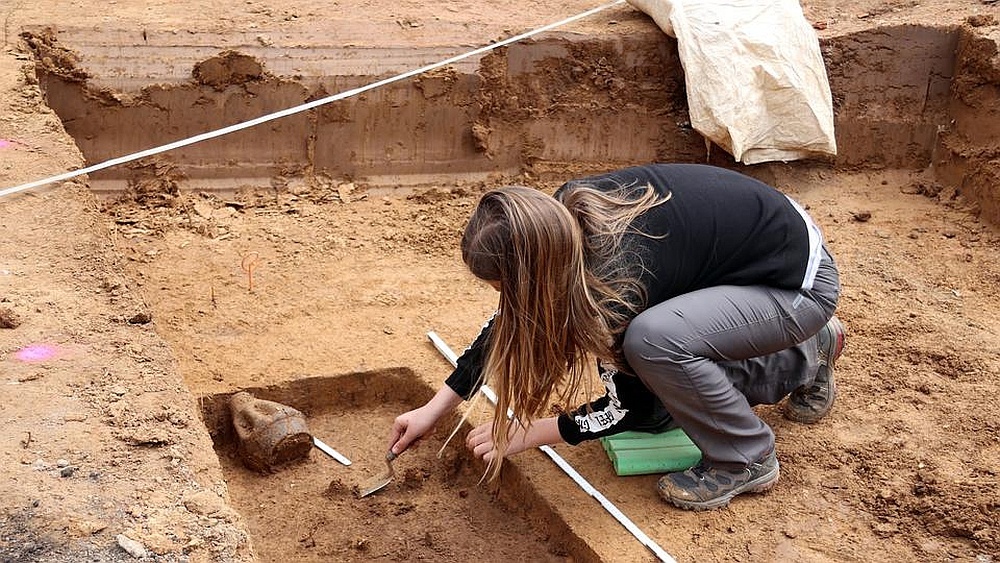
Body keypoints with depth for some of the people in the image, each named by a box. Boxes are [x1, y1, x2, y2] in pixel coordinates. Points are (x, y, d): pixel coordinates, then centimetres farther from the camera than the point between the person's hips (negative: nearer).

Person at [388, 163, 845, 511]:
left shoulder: (617, 278, -35)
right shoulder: (561, 217, -15)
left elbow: (630, 406, -17)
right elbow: (512, 319, 1)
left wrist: (525, 434, -8)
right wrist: (433, 409, 4)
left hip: (802, 282, -8)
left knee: (653, 339, -33)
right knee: (657, 411, 6)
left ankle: (747, 460, -6)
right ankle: (807, 356, 24)